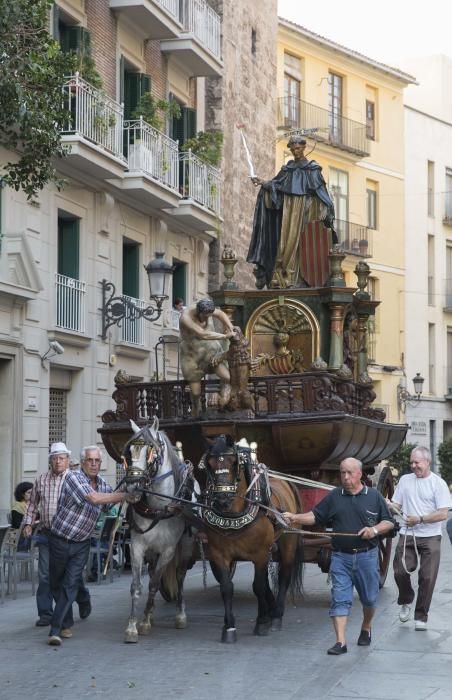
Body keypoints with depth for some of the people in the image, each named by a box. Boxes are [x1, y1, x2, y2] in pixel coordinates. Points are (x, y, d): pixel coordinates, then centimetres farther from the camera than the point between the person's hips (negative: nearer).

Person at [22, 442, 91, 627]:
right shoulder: (41, 480, 6)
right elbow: (33, 504, 16)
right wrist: (28, 523, 6)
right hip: (46, 534, 2)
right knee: (44, 575, -1)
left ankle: (83, 600, 36)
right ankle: (45, 614, 6)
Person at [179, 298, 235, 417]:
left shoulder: (206, 310, -11)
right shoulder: (186, 318, -30)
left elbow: (220, 313, 11)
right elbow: (203, 335, -40)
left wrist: (230, 327, -5)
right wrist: (225, 336, -35)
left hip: (211, 351, 4)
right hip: (193, 357, -4)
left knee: (227, 377, -22)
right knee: (196, 393, 0)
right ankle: (197, 417, 30)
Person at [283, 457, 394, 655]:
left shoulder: (374, 496, 2)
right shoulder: (334, 496, 5)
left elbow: (389, 522, 5)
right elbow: (315, 516, 3)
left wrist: (375, 529, -14)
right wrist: (295, 518, -12)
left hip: (367, 556, 0)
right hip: (341, 557, 0)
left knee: (369, 598, 13)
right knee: (340, 598, -6)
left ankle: (366, 628, 39)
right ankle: (340, 642, -7)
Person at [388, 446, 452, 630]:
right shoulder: (405, 480, 8)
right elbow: (396, 505, 13)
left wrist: (419, 519, -17)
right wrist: (387, 506, -9)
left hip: (430, 538, -3)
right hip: (407, 535, 3)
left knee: (427, 578, 1)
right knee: (400, 571, -7)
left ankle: (421, 616, 13)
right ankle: (405, 602, 22)